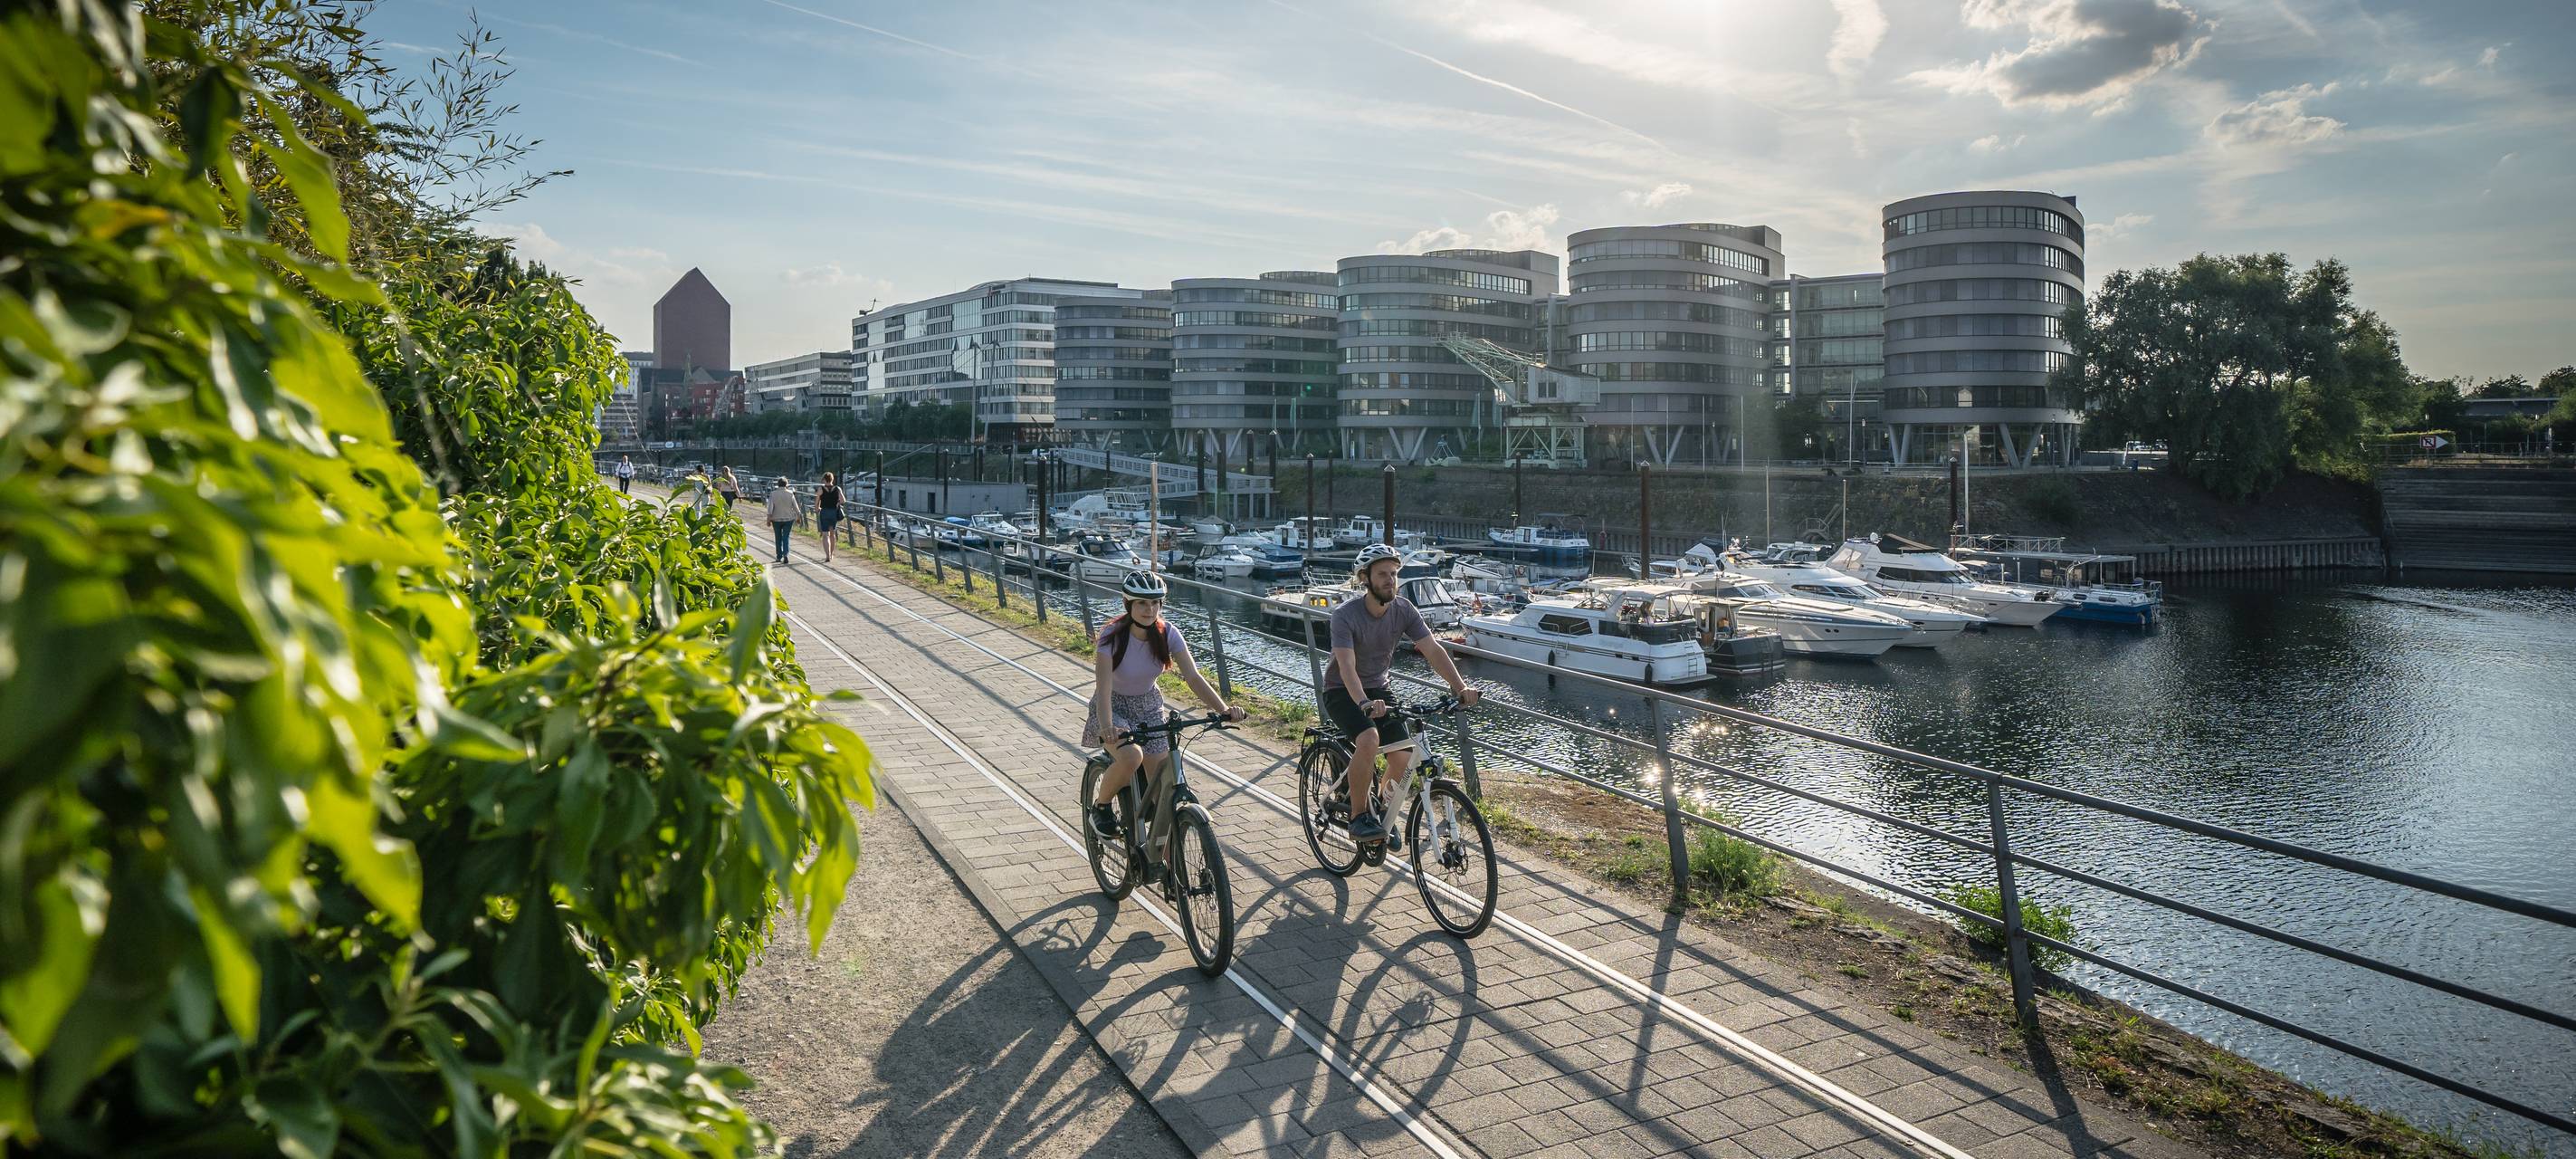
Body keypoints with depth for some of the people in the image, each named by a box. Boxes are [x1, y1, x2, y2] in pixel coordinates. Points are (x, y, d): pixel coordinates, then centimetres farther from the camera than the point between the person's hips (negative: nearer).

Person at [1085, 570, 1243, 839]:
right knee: (1131, 756, -34)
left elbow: (1193, 677, -20)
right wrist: (1107, 727, -52)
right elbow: (1103, 690, -33)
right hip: (1114, 707, -3)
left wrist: (1224, 709, -36)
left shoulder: (1167, 633, -15)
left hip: (1148, 706, 4)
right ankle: (1100, 806, -3)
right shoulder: (1112, 636, -25)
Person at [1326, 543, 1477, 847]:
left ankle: (1382, 814, 15)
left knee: (1403, 754, -12)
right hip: (1343, 693, -5)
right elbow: (1347, 666, -34)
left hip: (1378, 690, 5)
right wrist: (1364, 703, -51)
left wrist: (1460, 687, -28)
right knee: (1369, 739, -33)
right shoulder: (1345, 615, -23)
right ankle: (1359, 817, -16)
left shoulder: (1403, 610, -9)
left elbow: (1433, 649, -14)